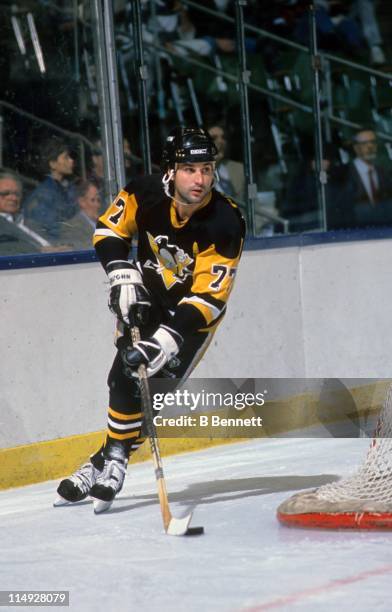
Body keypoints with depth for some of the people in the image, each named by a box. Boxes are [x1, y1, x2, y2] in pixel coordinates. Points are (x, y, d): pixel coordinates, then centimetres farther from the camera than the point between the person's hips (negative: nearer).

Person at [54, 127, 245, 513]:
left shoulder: (225, 224, -31)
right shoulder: (146, 194, -22)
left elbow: (208, 296, -32)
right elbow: (108, 228, -5)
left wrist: (170, 336, -43)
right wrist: (122, 275, -20)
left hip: (196, 305, -3)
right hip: (149, 290, 3)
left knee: (154, 382, -16)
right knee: (124, 377, -3)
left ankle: (114, 459, -1)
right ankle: (107, 461, 12)